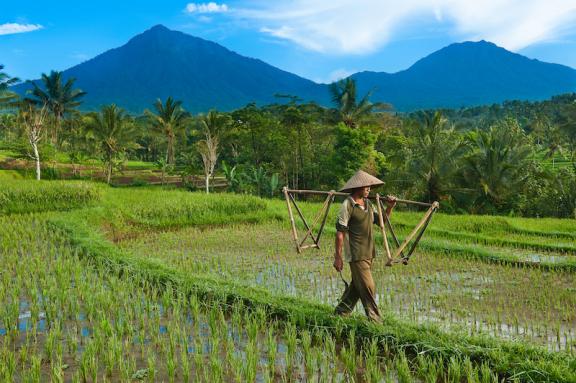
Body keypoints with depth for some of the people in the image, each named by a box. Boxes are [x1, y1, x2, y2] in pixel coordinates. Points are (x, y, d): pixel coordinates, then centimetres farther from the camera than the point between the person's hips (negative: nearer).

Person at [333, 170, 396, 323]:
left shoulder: (368, 204, 12)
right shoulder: (348, 205, -13)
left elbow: (380, 221, 21)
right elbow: (340, 232, -14)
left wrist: (389, 207, 3)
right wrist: (338, 257, -15)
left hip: (368, 253, 8)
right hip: (356, 254, -8)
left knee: (357, 285, 15)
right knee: (367, 287, -6)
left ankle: (341, 311, 28)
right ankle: (374, 319, 3)